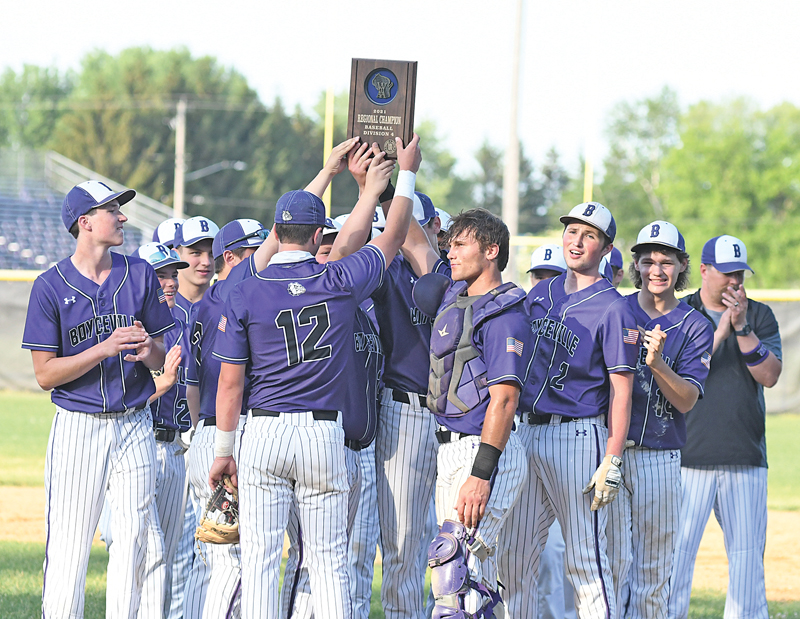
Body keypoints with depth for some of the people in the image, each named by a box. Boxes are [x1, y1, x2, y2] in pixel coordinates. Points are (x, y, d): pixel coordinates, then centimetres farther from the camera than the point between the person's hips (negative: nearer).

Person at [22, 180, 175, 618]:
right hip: (78, 429, -3)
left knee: (132, 536, 1)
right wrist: (103, 349, -19)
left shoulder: (140, 275, 7)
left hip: (134, 427, 3)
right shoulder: (51, 286, -4)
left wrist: (148, 350, -14)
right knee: (68, 546, -4)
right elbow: (45, 374, -7)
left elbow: (163, 358, 11)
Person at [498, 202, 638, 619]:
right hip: (527, 432, 7)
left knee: (585, 560, -6)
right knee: (513, 555, 7)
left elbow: (621, 389, -10)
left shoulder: (612, 309, -7)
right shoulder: (539, 295, 14)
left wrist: (612, 461, -16)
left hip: (578, 436, -7)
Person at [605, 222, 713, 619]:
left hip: (660, 458, 1)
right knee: (612, 562, -6)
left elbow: (686, 400, -7)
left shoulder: (695, 328, 5)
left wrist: (657, 363, -21)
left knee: (654, 571, 5)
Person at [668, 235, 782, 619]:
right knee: (676, 554, -6)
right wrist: (719, 333, -12)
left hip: (746, 459, 2)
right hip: (688, 457, -2)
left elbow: (770, 376, -1)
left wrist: (742, 329, -12)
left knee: (748, 555, 2)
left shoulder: (760, 316, 11)